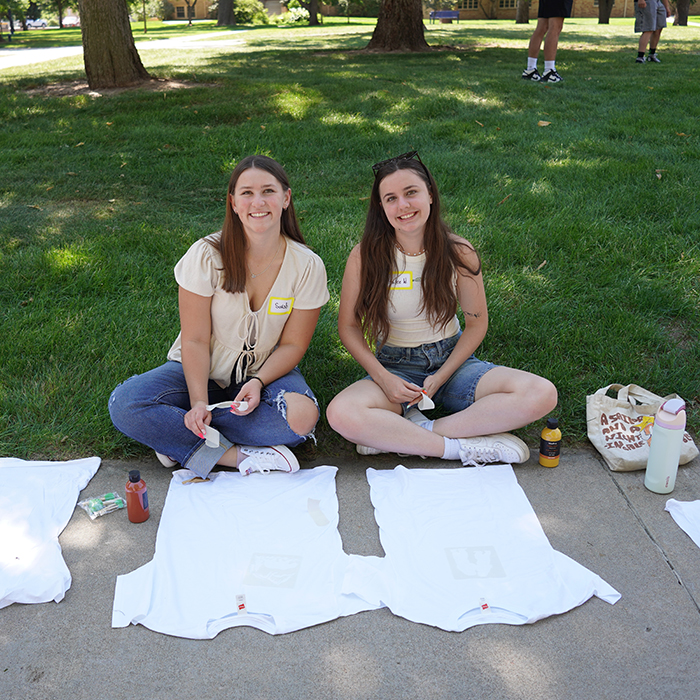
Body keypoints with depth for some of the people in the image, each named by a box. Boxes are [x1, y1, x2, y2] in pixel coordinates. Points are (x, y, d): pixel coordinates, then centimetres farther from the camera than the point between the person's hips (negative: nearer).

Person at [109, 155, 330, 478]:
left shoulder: (307, 266, -13)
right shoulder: (206, 255, -16)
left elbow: (293, 344, -7)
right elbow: (195, 340, -14)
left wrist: (258, 382, -24)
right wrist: (198, 401, -26)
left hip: (266, 373, 1)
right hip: (204, 371, 0)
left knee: (302, 415, -33)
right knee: (124, 404, -25)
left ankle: (181, 440, -18)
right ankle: (236, 455, -24)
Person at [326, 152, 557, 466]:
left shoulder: (458, 252, -8)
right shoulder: (364, 256, -10)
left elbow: (476, 324, 1)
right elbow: (349, 326, -2)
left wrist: (440, 378, -11)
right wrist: (383, 378, -15)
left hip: (451, 361, 2)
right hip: (394, 366, -2)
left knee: (542, 394, -22)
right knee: (341, 413, -34)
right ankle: (463, 446, -22)